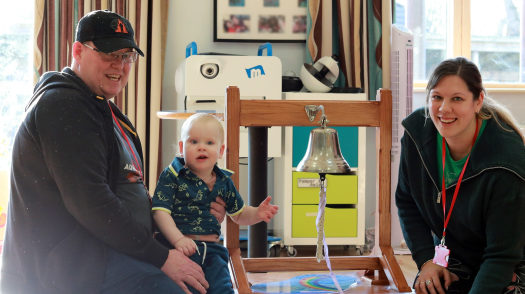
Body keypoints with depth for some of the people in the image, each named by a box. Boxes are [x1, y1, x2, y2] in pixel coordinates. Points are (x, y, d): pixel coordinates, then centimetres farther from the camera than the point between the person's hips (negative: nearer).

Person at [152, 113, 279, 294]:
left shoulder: (224, 182, 12)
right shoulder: (172, 176, -4)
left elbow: (239, 214, 23)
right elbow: (160, 212, -12)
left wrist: (257, 214, 0)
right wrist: (178, 239, -25)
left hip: (211, 250, 5)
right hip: (177, 247, -5)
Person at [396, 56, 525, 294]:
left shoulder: (506, 160, -31)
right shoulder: (417, 133, -15)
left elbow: (502, 255, -29)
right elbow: (406, 201, 1)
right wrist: (425, 259, -8)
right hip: (446, 262, 4)